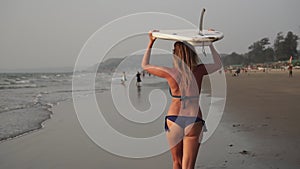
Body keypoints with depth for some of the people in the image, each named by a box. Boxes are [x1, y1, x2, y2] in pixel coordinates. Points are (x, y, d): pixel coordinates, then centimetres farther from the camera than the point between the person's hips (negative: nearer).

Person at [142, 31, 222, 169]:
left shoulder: (170, 72, -5)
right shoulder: (199, 71, -1)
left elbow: (144, 65, 11)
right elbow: (218, 64, 21)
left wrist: (151, 43, 15)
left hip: (174, 120, 0)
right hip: (194, 121, 0)